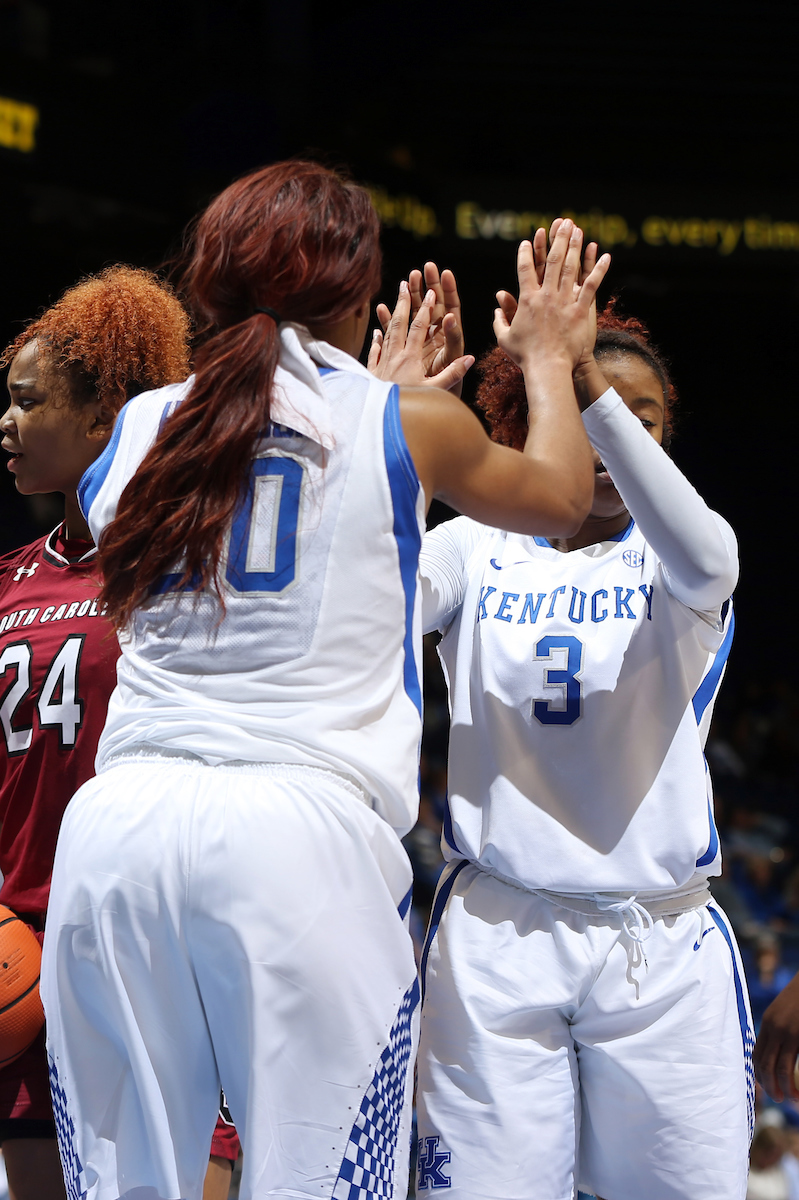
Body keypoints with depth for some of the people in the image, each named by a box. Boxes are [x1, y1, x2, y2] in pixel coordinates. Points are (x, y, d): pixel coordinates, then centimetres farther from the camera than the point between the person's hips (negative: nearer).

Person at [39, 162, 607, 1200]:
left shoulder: (140, 427, 14)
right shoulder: (409, 424, 6)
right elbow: (558, 498, 26)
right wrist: (549, 353, 44)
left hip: (115, 825, 4)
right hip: (305, 825, -4)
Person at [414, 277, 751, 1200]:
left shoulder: (667, 561, 6)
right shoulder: (475, 551, 8)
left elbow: (703, 562, -19)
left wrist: (588, 381, -29)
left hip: (663, 949, 1)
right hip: (494, 940, 0)